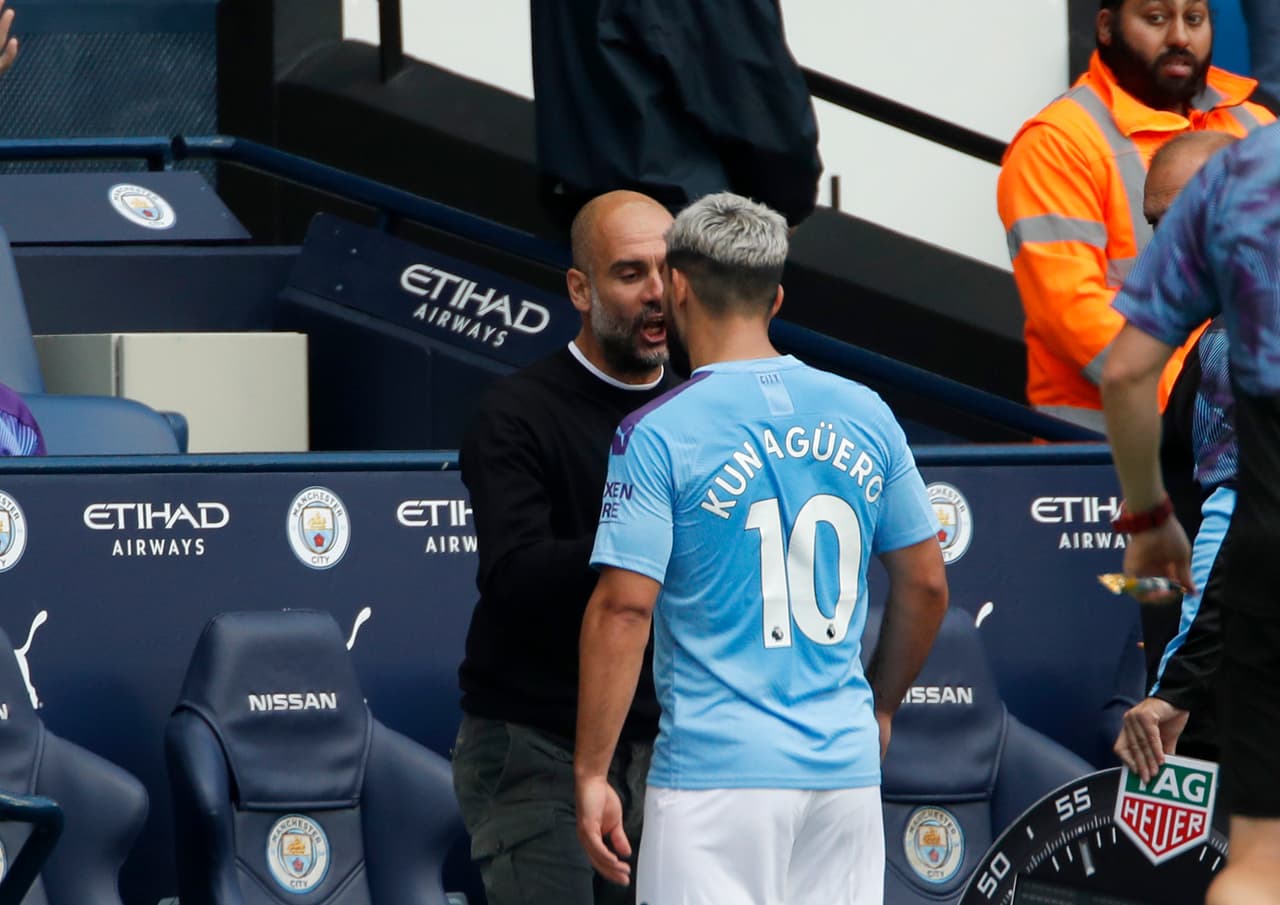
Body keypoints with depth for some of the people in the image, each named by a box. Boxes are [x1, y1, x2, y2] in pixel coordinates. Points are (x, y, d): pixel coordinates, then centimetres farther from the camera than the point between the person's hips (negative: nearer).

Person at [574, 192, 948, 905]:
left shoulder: (659, 433, -7)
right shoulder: (865, 415, 7)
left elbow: (624, 609, -12)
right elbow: (927, 585, 13)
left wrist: (592, 773, -8)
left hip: (717, 769, -5)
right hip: (847, 766, 5)